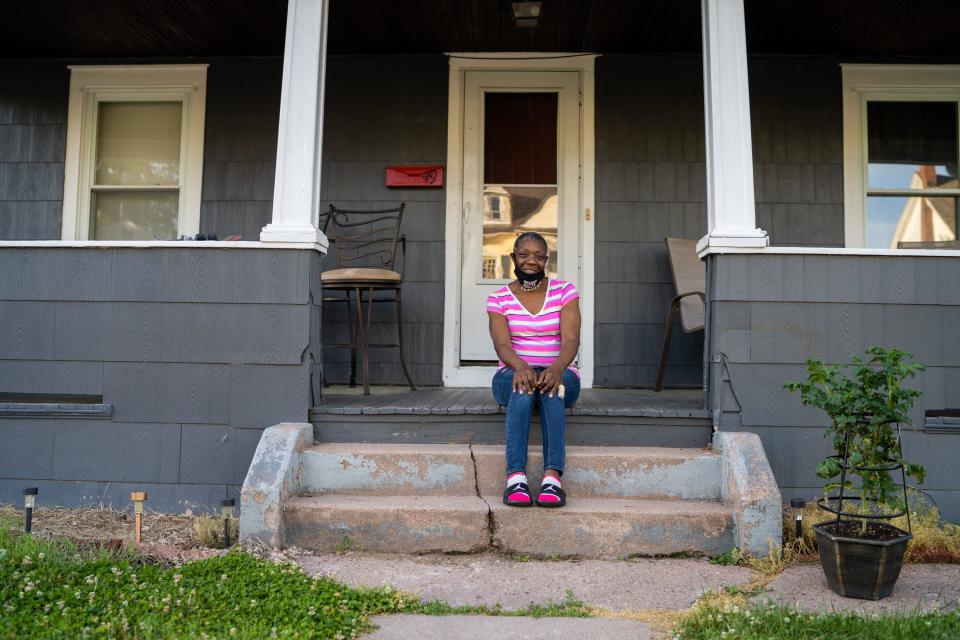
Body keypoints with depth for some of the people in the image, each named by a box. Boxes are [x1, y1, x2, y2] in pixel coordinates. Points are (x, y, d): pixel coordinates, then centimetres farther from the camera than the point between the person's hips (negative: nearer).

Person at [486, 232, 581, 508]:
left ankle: (553, 475, -48)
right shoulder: (499, 299, 5)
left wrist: (557, 368, -33)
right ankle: (515, 476, -48)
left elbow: (571, 339, -10)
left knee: (551, 383, -36)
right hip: (513, 374, 0)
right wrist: (520, 366, -34)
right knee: (523, 383, -36)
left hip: (561, 374, 0)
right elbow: (502, 344, -10)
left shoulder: (564, 291, 4)